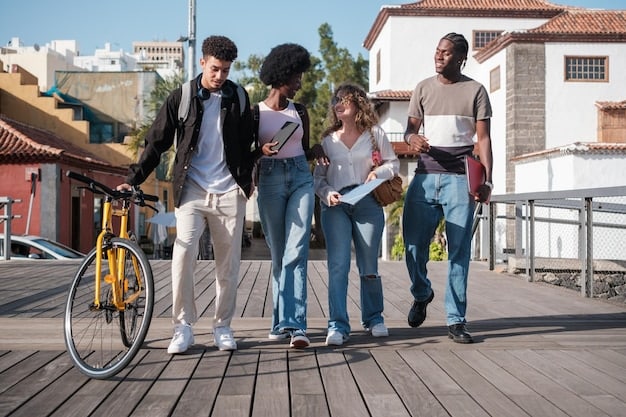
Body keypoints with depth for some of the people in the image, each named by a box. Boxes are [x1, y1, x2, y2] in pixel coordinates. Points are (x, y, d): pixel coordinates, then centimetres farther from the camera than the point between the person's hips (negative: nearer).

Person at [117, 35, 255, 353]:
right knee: (183, 252, -17)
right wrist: (133, 179, -4)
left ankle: (223, 327, 18)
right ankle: (183, 327, -5)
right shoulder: (182, 97, 1)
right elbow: (157, 143, 2)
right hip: (192, 188, -2)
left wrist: (246, 179, 13)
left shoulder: (238, 97, 7)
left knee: (228, 262, 5)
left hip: (229, 191, 2)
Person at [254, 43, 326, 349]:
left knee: (296, 253, -11)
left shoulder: (300, 111, 11)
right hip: (270, 181, -1)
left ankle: (293, 324, -15)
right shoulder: (256, 112, 4)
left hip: (301, 178, 1)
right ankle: (283, 321, 14)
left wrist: (318, 151, -2)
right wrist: (262, 151, -15)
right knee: (278, 255, 6)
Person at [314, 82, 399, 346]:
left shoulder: (374, 133, 9)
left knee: (369, 265, 4)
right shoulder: (328, 139, 13)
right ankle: (337, 325, -11)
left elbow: (393, 163, 13)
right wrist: (327, 193, -8)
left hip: (367, 203, 0)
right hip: (335, 205, 1)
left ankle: (373, 318, 24)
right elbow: (318, 176, 11)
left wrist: (378, 172, -7)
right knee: (337, 265, -11)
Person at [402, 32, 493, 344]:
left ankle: (455, 321, 4)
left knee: (459, 250, -3)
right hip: (425, 177, 3)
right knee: (414, 244, 2)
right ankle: (421, 295, 31)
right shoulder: (423, 88, 14)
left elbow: (483, 138, 2)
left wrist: (487, 179, -10)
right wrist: (412, 139, -11)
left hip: (459, 179, -2)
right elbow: (410, 129, 15)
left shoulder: (475, 91, 6)